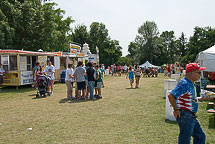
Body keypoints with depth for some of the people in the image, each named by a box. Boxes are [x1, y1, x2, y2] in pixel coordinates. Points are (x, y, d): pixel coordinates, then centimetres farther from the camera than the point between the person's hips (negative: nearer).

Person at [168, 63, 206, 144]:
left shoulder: (191, 84, 11)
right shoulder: (184, 83, -21)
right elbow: (171, 96, -31)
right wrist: (176, 109, -23)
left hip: (192, 116, 10)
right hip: (185, 116, -10)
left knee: (200, 137, 21)